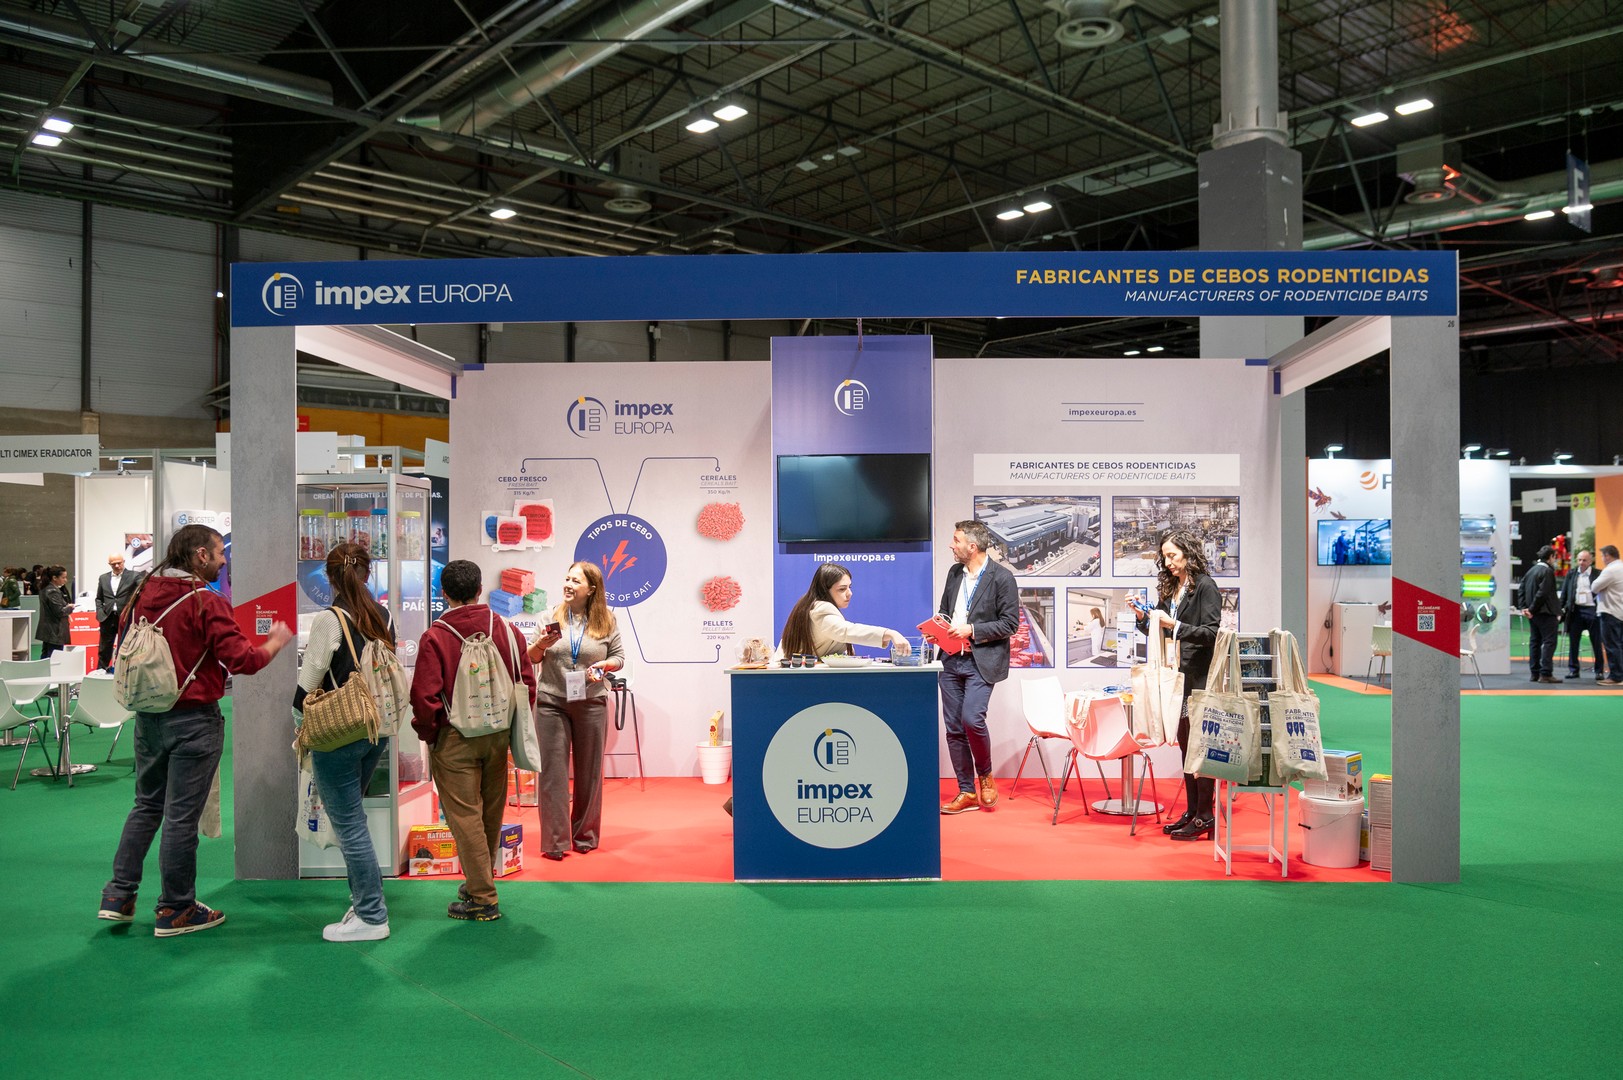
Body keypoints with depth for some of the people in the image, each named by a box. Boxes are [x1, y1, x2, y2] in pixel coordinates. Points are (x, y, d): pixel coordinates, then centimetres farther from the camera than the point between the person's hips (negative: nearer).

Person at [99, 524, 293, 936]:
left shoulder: (144, 595, 3)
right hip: (193, 721, -7)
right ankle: (176, 911, 14)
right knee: (182, 816, 3)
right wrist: (276, 642, -4)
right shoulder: (206, 602, -18)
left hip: (148, 716, 7)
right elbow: (243, 660, -21)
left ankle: (118, 896, 23)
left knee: (147, 806, 21)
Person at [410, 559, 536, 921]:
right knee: (491, 813, 17)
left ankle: (482, 899, 5)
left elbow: (425, 697, -14)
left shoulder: (435, 637, -12)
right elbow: (527, 683, 2)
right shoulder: (508, 630, 0)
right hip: (499, 736, 5)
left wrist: (428, 734, 2)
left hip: (455, 739, -4)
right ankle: (480, 881, 32)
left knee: (465, 816, 2)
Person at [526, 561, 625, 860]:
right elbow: (531, 659, 6)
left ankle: (585, 836, 22)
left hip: (591, 703, 1)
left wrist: (604, 665, -12)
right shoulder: (551, 615, 2)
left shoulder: (606, 620, 3)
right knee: (552, 771, -1)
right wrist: (541, 644, -15)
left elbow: (619, 657, 9)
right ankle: (555, 842, 6)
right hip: (551, 702, -1)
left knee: (590, 772, 8)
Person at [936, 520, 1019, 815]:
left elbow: (1010, 623, -10)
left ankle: (985, 775, 8)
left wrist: (972, 630, -16)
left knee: (972, 718, -20)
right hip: (951, 660, 6)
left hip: (982, 661, -6)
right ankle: (967, 793, 16)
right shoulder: (954, 572, 11)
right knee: (954, 728, 5)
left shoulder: (1002, 577, -8)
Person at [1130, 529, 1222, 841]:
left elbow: (1212, 632, -14)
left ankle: (1205, 816, 1)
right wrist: (1143, 617, 0)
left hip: (1200, 677, -8)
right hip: (1177, 675, 8)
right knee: (1185, 742, 11)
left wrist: (1175, 625, -20)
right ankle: (1191, 812, 18)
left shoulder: (1205, 586, -8)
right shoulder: (1169, 588, 14)